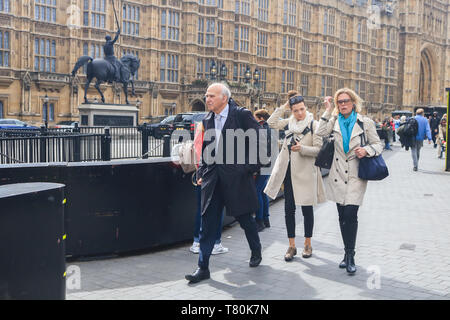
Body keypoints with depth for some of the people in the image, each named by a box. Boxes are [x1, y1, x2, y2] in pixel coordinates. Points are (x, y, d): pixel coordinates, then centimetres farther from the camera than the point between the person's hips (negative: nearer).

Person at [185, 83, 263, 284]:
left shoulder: (242, 115, -7)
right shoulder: (207, 120, 12)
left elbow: (259, 141, -6)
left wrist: (252, 167, -9)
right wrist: (202, 173, 10)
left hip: (237, 177, -5)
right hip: (213, 178, 5)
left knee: (245, 219, 12)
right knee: (207, 224, 2)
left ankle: (256, 253, 38)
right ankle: (203, 268, 8)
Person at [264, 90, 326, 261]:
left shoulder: (314, 125, -5)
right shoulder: (289, 122, 10)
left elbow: (318, 149, -9)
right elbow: (271, 123, 2)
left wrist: (302, 148, -25)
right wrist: (283, 107, 1)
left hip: (306, 172, -4)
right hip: (289, 171, 4)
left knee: (307, 209, 5)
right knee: (289, 209, 5)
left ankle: (308, 244, 20)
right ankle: (292, 245, 14)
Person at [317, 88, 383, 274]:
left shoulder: (365, 122, 2)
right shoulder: (334, 121, 8)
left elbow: (378, 145, 5)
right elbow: (321, 132, -10)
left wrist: (366, 150, -15)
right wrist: (328, 111, -6)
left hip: (356, 175, -3)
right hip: (338, 175, 3)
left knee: (350, 215, -12)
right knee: (342, 216, 9)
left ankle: (350, 255, 1)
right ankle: (348, 253, 21)